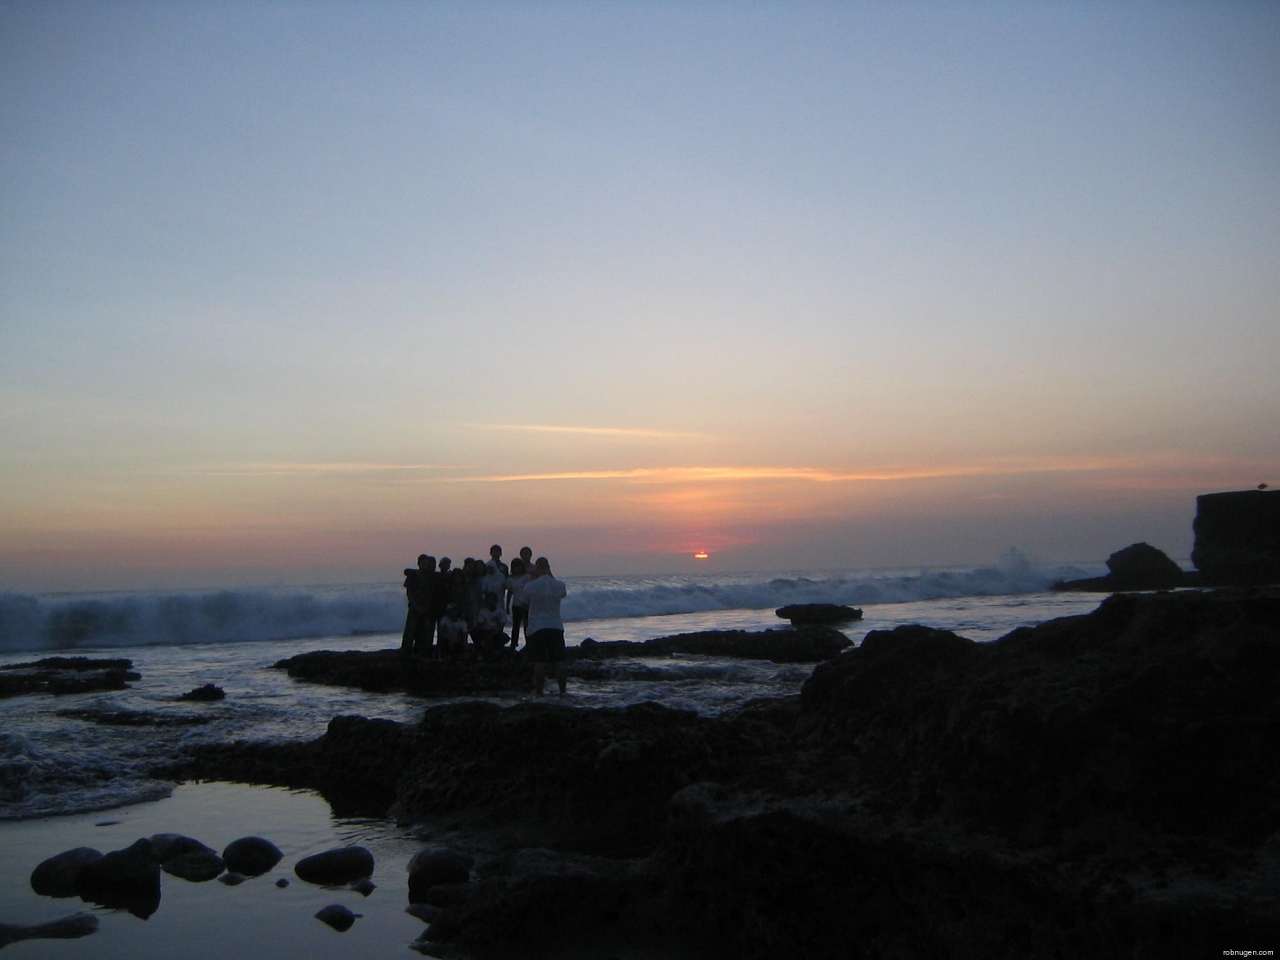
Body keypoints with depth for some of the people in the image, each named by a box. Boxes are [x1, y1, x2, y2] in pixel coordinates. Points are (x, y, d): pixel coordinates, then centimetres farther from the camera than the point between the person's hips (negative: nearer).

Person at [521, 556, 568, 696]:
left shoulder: (530, 586, -8)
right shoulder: (559, 585, -1)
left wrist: (534, 577, 13)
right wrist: (550, 575, 20)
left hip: (536, 627, -2)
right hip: (556, 626, 2)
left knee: (539, 661, 0)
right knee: (559, 661, 7)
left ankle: (539, 691, 2)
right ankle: (562, 691, 10)